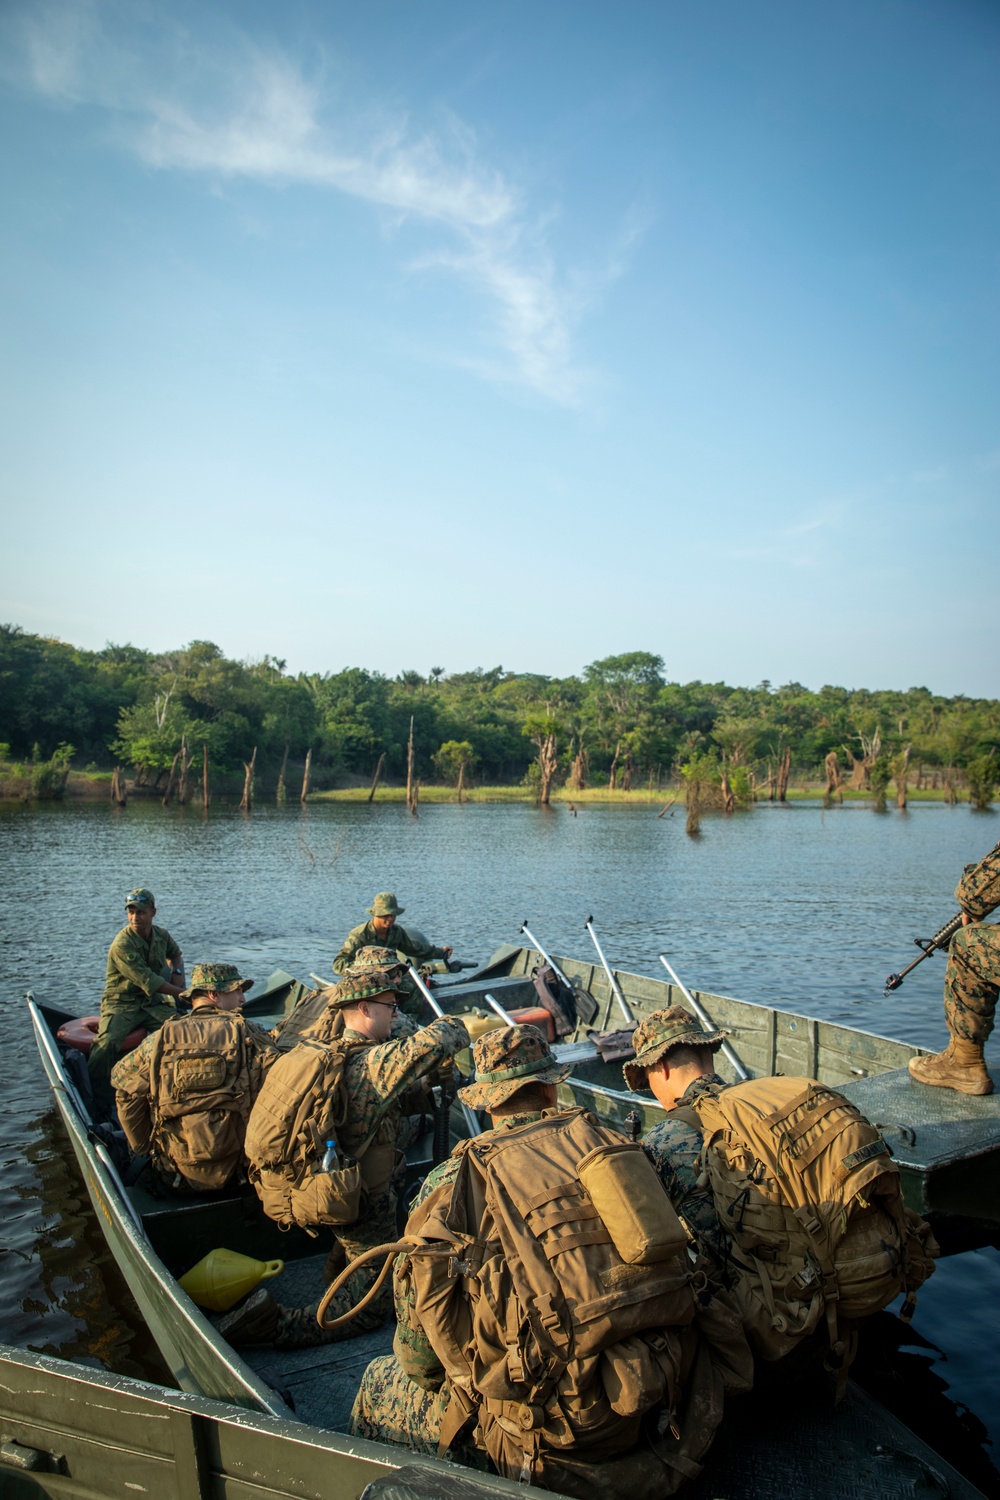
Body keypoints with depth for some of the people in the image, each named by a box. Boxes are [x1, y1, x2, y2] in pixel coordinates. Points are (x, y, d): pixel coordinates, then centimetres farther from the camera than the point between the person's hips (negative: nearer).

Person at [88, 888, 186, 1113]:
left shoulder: (162, 935, 3)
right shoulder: (122, 945, -19)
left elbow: (175, 954, 29)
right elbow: (148, 982, -22)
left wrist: (177, 972, 6)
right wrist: (183, 993, -20)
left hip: (153, 1002, 5)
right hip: (121, 1003, -5)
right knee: (107, 1043, -30)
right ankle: (99, 1103, -13)